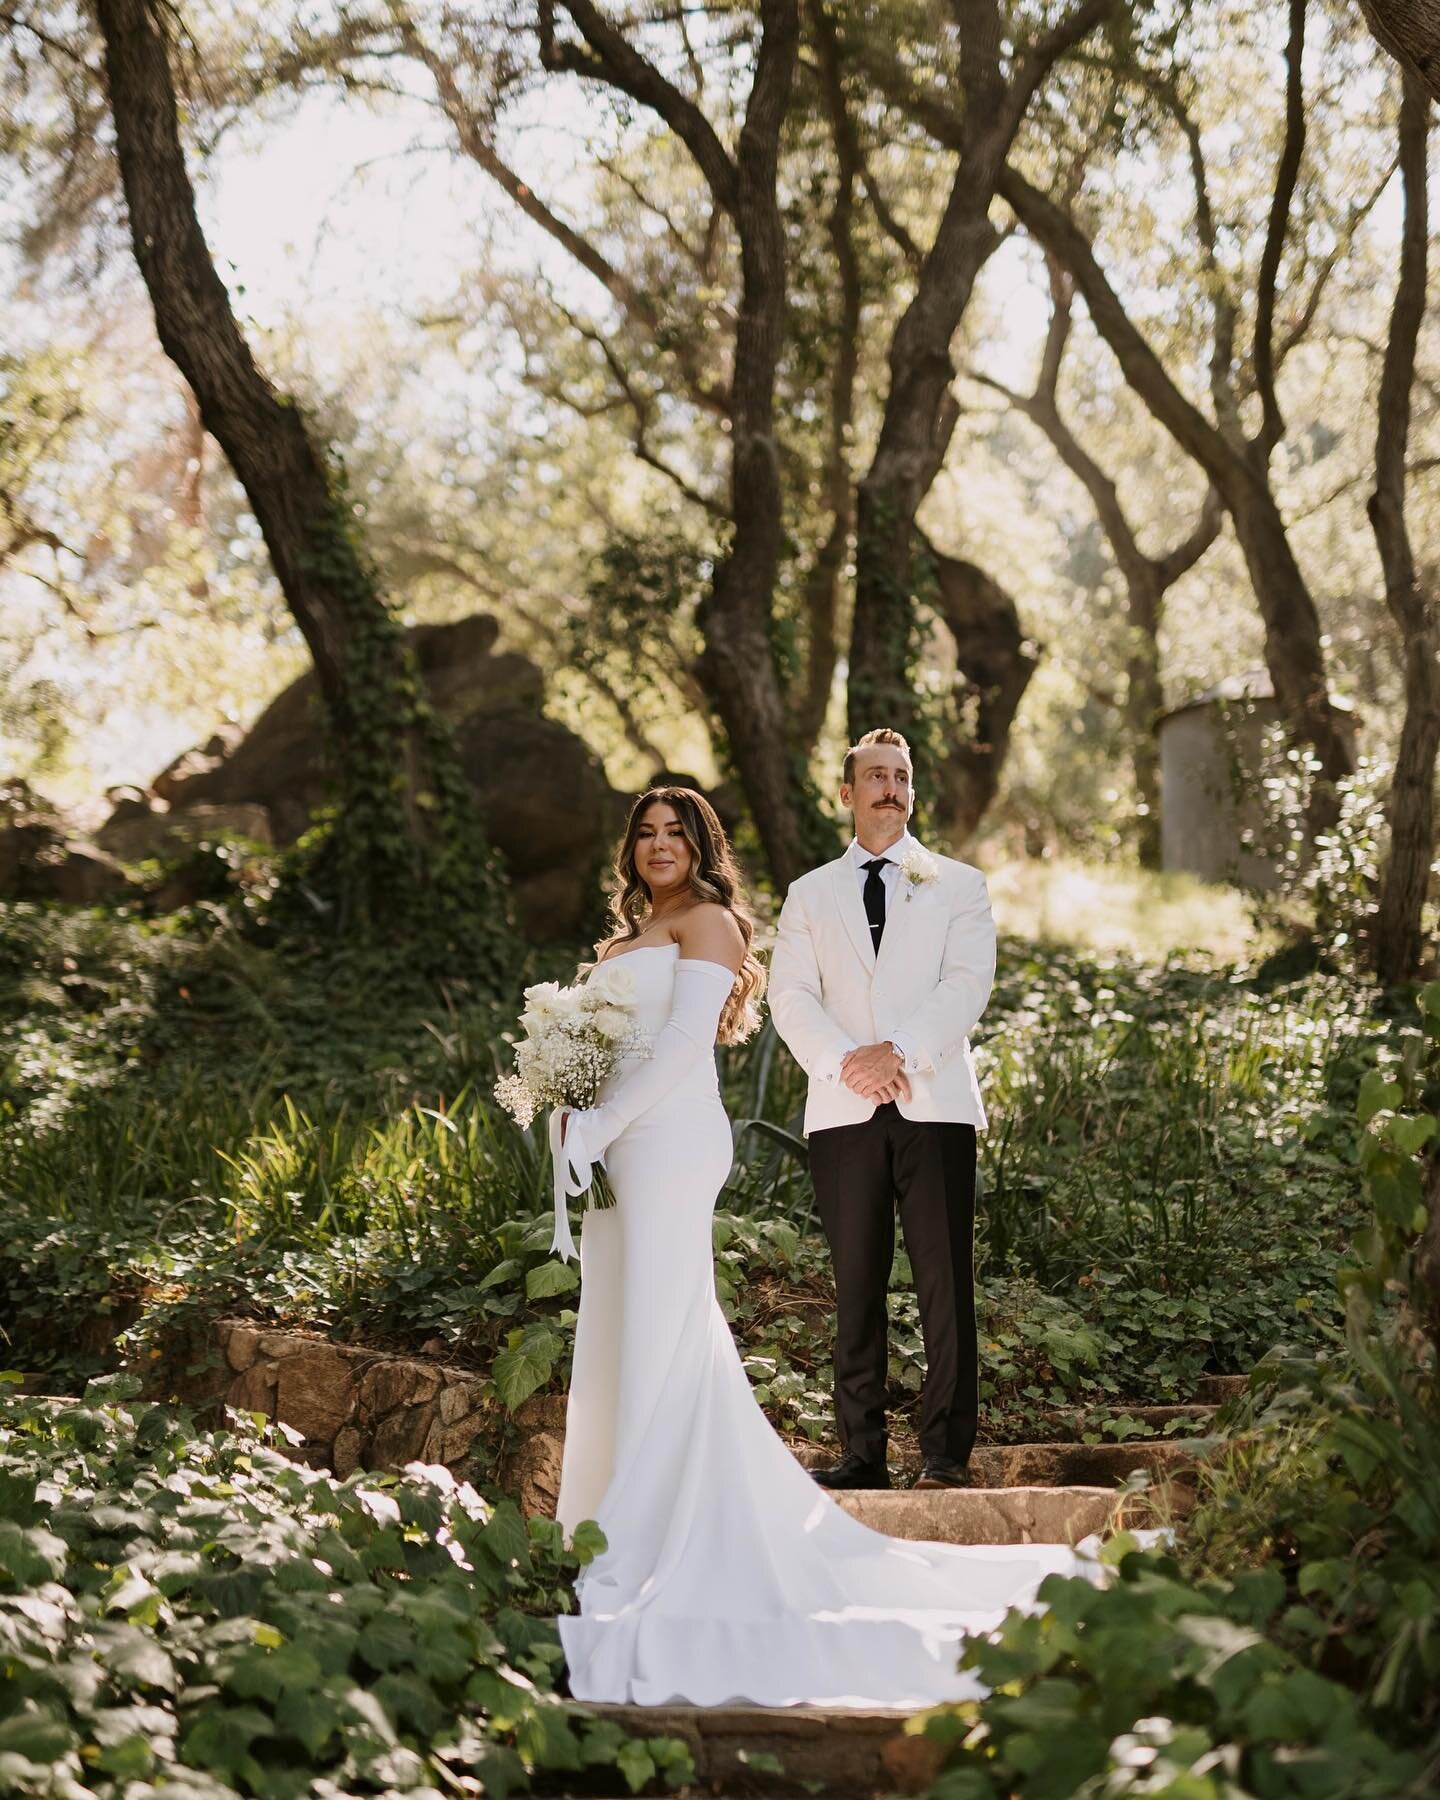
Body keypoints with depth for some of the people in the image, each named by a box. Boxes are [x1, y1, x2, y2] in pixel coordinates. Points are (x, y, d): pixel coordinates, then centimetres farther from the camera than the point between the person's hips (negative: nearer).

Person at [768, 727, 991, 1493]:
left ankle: (946, 1450, -4)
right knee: (856, 1286, 1)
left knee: (945, 1281, -6)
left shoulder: (958, 885, 13)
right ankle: (863, 1451, 4)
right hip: (844, 1111, 2)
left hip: (933, 1106, -1)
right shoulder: (811, 894, 17)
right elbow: (790, 996, 5)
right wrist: (846, 1061, -12)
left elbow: (967, 984, -1)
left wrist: (899, 1052, -15)